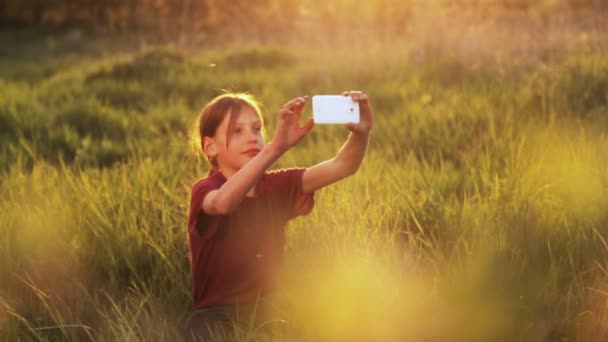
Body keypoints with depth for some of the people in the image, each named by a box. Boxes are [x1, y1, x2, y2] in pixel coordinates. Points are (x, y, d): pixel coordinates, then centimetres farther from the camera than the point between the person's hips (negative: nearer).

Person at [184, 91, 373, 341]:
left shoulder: (276, 186, 2)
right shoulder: (205, 190, -14)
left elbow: (341, 167, -10)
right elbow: (223, 203, -41)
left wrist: (361, 132, -33)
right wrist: (277, 147, -52)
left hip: (265, 307, 5)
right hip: (217, 313, -5)